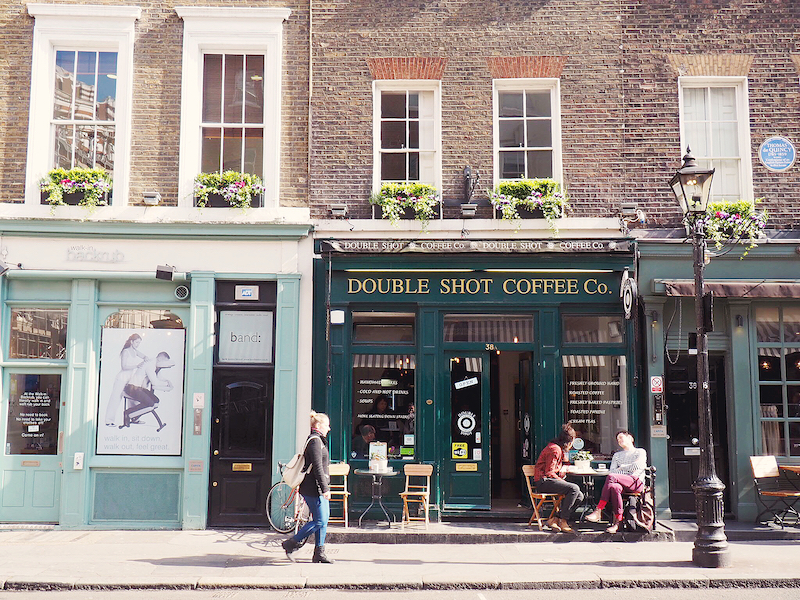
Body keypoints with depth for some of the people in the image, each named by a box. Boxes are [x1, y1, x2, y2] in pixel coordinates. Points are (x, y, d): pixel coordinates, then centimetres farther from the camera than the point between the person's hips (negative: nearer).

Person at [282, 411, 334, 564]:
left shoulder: (318, 440, 18)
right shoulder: (315, 441, -15)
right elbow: (318, 467, -21)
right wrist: (325, 488, -21)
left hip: (318, 488, 11)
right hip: (314, 489, -11)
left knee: (324, 519, 10)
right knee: (319, 521, -8)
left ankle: (319, 553, 14)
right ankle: (290, 544, 0)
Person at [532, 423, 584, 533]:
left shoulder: (559, 449, 19)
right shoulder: (555, 450, -13)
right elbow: (549, 473, -17)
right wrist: (563, 482, -13)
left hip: (550, 481, 10)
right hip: (543, 482, -10)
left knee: (579, 496, -4)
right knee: (574, 488, -26)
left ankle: (554, 519, -10)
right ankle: (563, 521, -20)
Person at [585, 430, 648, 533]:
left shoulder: (641, 452, 20)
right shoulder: (617, 455, 32)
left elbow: (638, 466, -1)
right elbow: (611, 470, 14)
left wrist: (622, 467, 8)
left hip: (636, 482, -3)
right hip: (621, 482, 3)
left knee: (611, 477, -33)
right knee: (614, 487, -37)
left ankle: (598, 511, -38)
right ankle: (617, 523, -40)